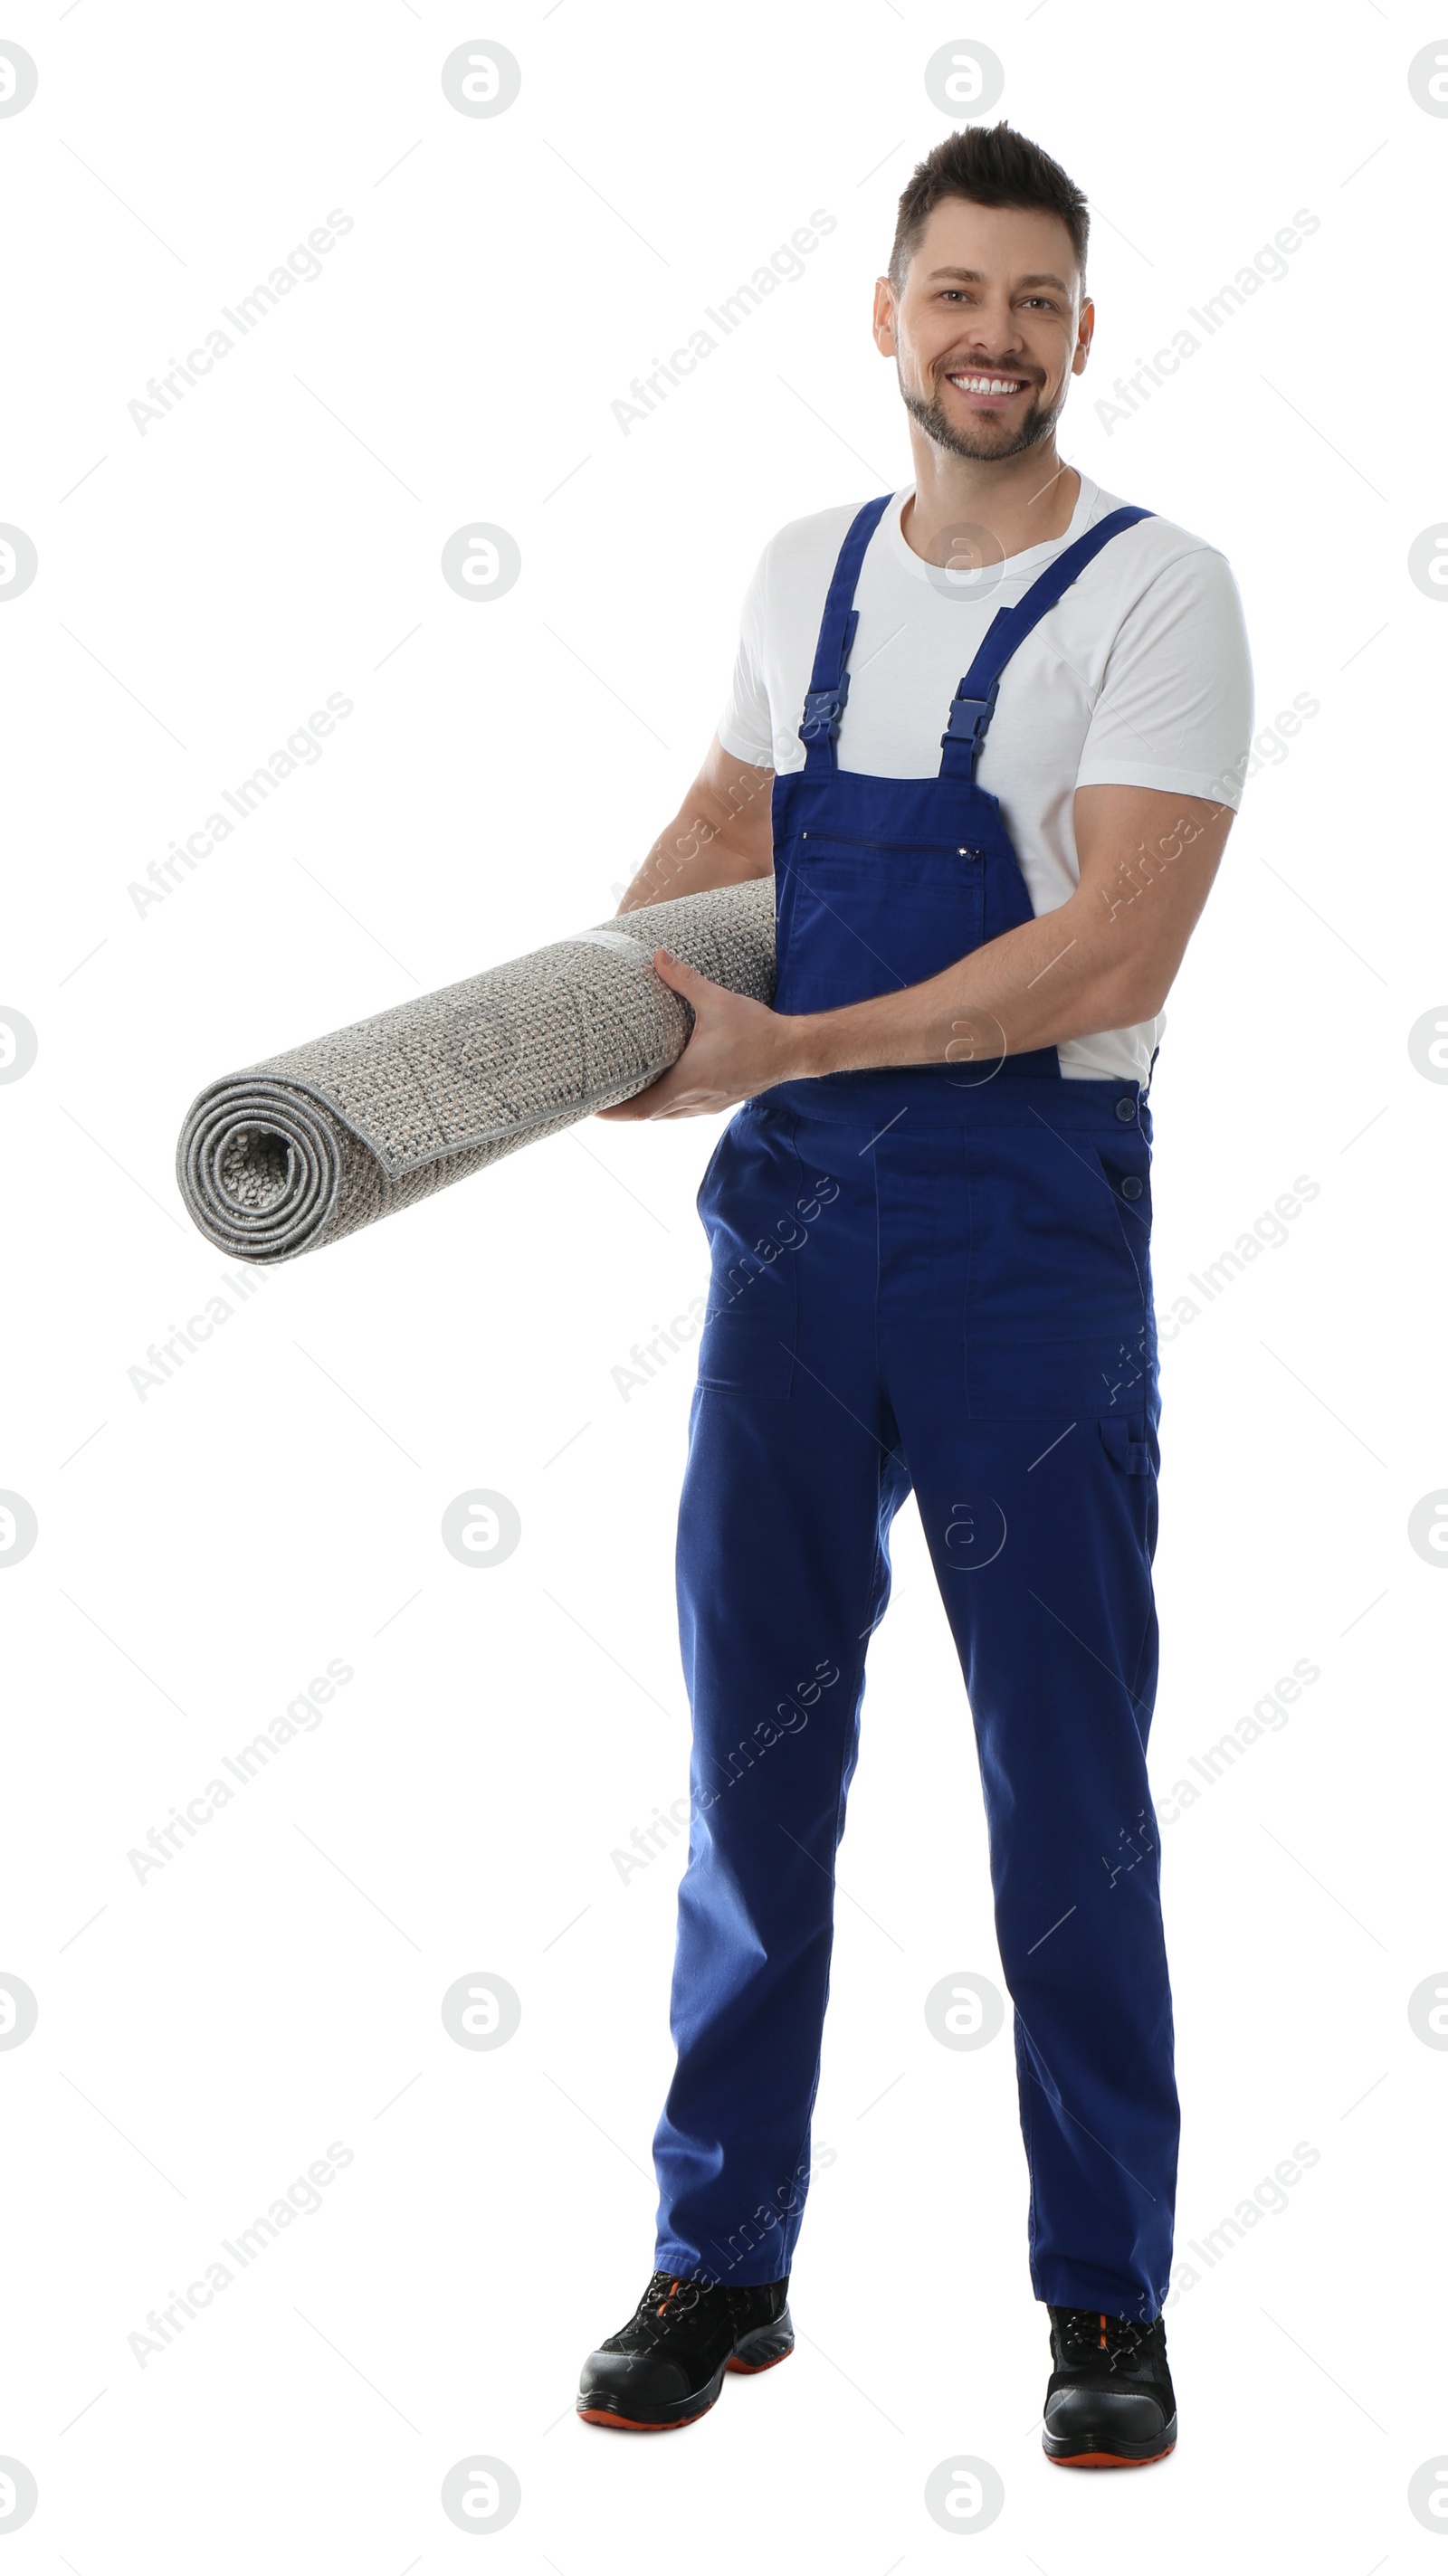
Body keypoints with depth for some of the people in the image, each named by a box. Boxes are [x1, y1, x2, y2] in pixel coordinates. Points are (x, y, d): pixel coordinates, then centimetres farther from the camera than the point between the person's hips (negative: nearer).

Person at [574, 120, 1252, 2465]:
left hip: (1031, 1243, -5)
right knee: (750, 1763, 10)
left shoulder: (1157, 592, -7)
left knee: (1069, 1786, 3)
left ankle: (1108, 2296, 19)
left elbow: (1113, 954, -17)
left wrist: (783, 1045, -21)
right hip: (790, 1229, 5)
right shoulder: (805, 575, 11)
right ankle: (721, 2265, 24)